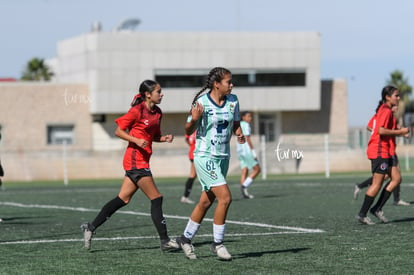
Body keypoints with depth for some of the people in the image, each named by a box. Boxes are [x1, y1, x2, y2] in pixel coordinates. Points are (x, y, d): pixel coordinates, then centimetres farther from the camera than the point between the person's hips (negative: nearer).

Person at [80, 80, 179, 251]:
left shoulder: (157, 113, 11)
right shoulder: (137, 111, -13)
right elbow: (118, 131, -8)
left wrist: (164, 138, 1)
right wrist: (136, 140, -21)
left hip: (142, 161, 9)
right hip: (136, 160, -9)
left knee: (123, 199, 10)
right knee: (156, 199, -8)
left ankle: (91, 227, 16)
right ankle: (165, 241, -4)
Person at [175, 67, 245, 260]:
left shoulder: (233, 101, 1)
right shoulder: (201, 102, -13)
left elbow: (235, 124, 15)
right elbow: (188, 131, -5)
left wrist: (239, 134, -6)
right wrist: (194, 119, -25)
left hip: (223, 157, 6)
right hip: (205, 156, -6)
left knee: (206, 201, 12)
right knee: (225, 197, -15)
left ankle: (186, 238, 29)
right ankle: (218, 243, -2)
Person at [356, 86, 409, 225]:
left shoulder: (385, 110, 18)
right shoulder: (386, 111, -14)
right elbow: (381, 130, -24)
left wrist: (399, 132, 12)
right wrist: (399, 132, -16)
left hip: (384, 152, 11)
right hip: (380, 151, -11)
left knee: (396, 178, 7)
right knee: (377, 183, -7)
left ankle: (377, 208, 8)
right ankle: (362, 214, -3)